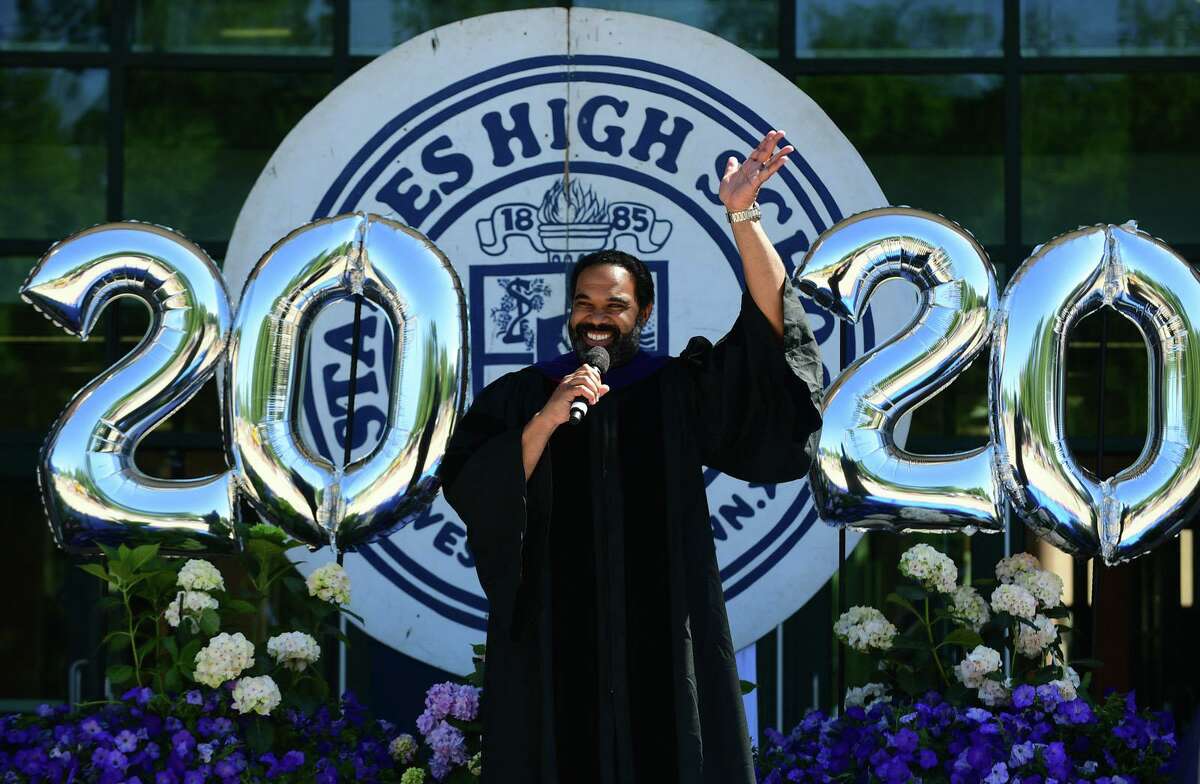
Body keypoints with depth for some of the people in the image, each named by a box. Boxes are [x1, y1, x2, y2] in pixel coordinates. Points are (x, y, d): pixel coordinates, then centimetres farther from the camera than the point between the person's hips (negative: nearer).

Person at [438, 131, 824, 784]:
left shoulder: (678, 388, 6)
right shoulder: (517, 398, 8)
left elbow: (768, 330, -6)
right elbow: (468, 491, -4)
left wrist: (743, 217, -17)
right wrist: (546, 421, -16)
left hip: (660, 635, 0)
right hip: (551, 642, 0)